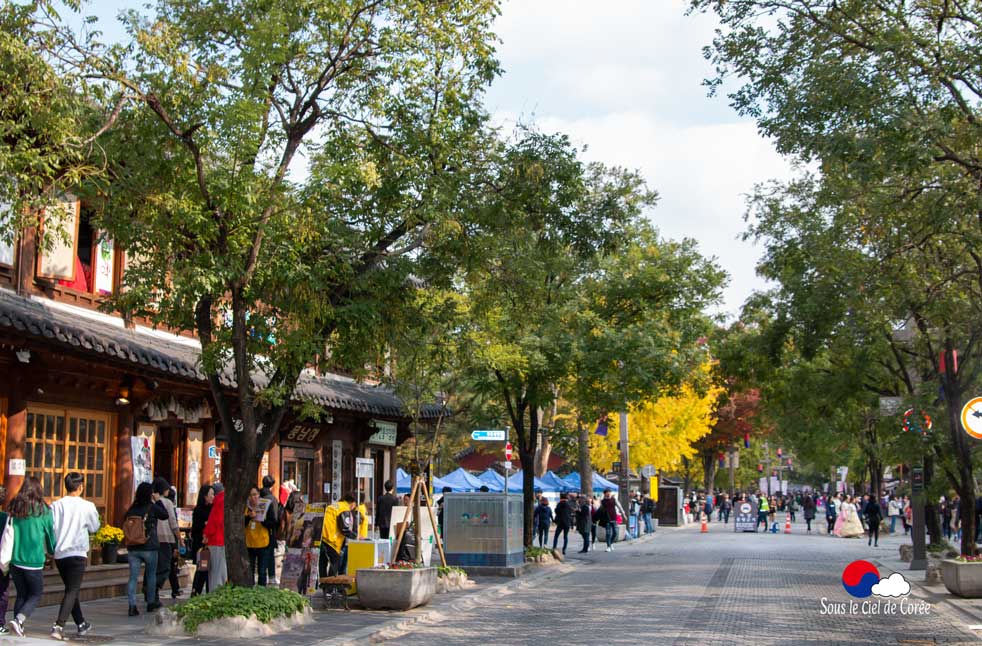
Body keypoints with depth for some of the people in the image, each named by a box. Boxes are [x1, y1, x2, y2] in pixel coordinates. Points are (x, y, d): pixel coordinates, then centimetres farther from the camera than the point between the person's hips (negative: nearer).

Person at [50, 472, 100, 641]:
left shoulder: (56, 505, -1)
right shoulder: (87, 506, -8)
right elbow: (94, 528, 5)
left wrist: (53, 548, 12)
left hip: (59, 553, 4)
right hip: (77, 554, -4)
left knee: (71, 589, 19)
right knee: (72, 591, -3)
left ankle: (81, 624, 30)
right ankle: (59, 626, -18)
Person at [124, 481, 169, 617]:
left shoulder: (132, 509, 1)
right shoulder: (152, 507, -9)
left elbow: (126, 524, 7)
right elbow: (165, 516, 6)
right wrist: (158, 501, 12)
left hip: (133, 548, 2)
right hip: (150, 547, -2)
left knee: (133, 576, 2)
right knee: (151, 574, 15)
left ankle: (132, 605, -7)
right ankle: (151, 602, 24)